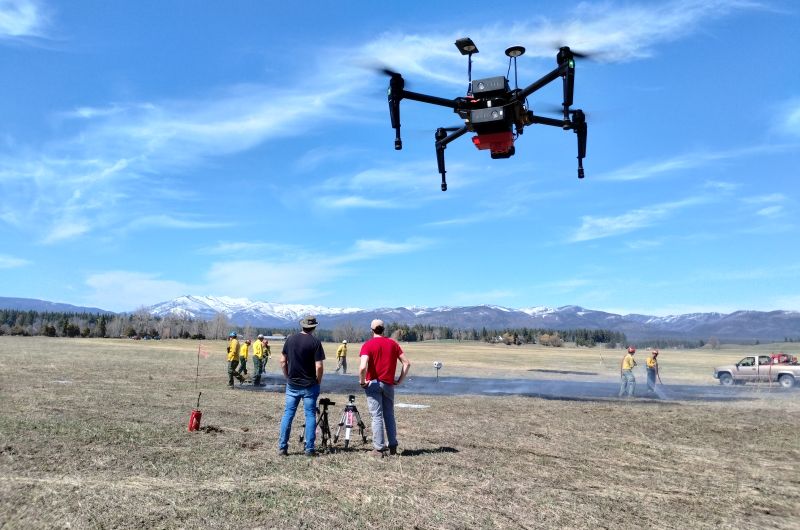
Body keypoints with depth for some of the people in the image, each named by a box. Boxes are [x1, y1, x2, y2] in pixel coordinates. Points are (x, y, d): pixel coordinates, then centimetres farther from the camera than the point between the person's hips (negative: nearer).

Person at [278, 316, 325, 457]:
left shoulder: (290, 339, 1)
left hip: (292, 385, 3)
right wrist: (318, 381, 0)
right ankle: (309, 449, 6)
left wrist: (288, 377, 15)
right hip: (309, 386, -3)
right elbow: (319, 366, -15)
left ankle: (282, 447, 10)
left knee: (288, 414, 9)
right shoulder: (315, 342, -11)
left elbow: (282, 361, 5)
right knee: (310, 415, 5)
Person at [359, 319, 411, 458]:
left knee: (377, 416, 1)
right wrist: (400, 380, 6)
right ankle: (393, 446, 19)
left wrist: (362, 381, -8)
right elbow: (407, 363, 1)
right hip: (389, 384, 3)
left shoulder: (368, 345, -9)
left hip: (373, 384, -3)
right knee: (389, 415, 15)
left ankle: (378, 449, 3)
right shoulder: (392, 343, 4)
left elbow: (363, 367, -23)